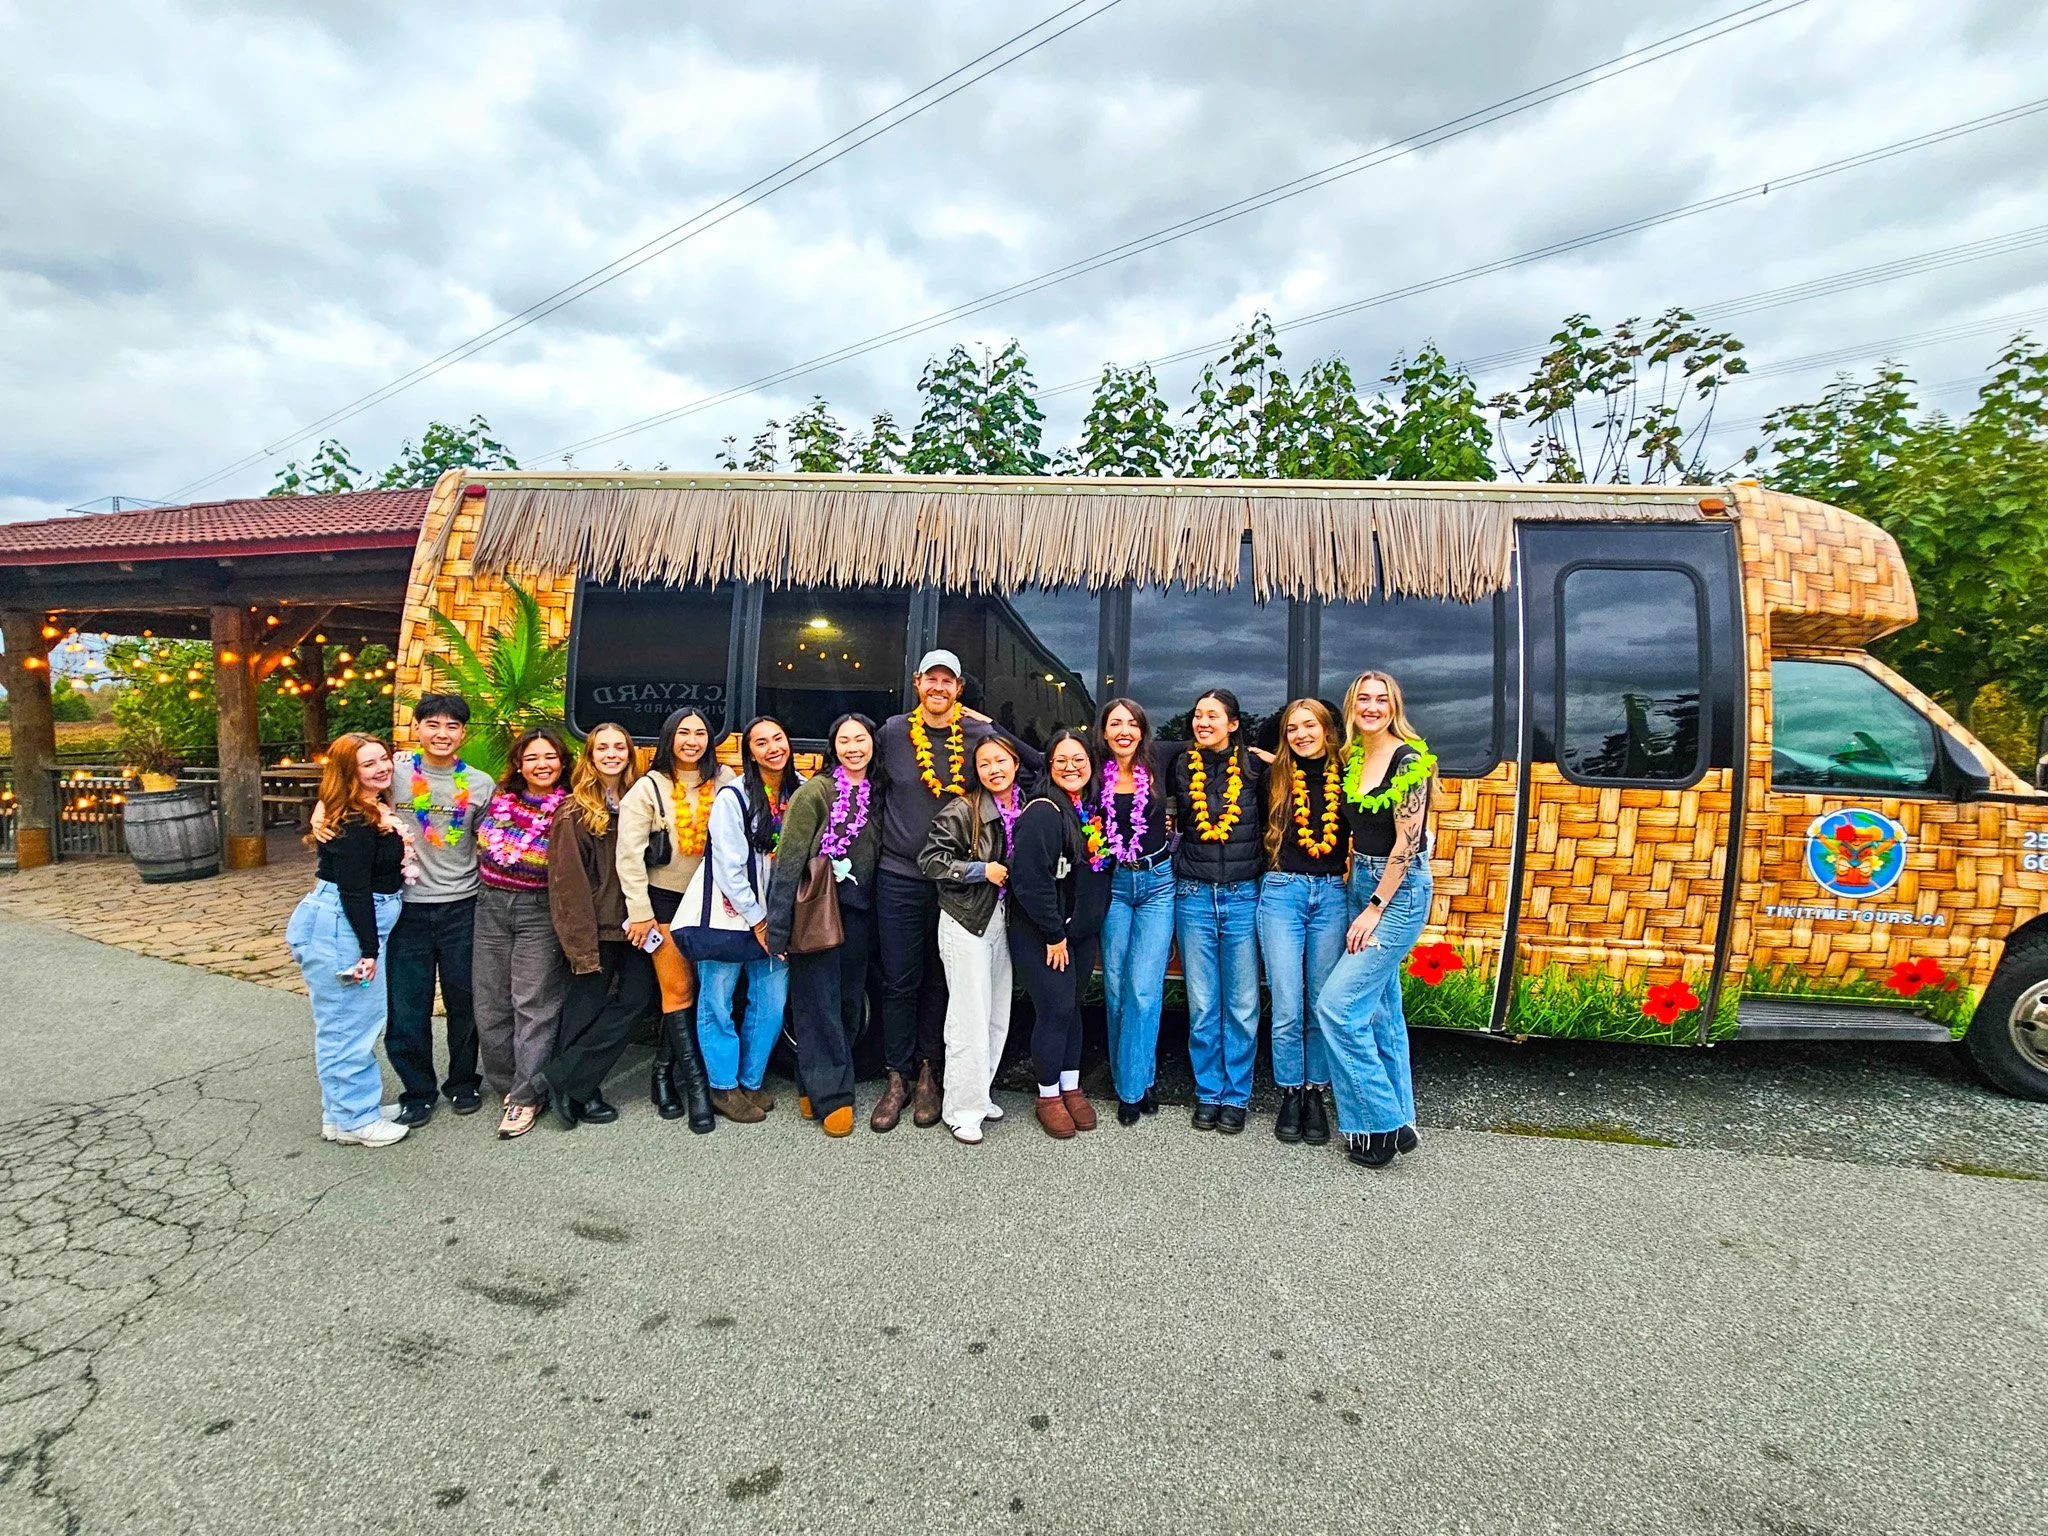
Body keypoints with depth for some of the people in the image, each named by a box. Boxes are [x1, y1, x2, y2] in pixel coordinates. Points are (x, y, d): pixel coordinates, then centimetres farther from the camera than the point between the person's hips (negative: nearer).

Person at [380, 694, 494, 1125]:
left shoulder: (480, 784, 1)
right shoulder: (395, 770, -4)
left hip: (462, 907, 1)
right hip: (407, 907, -1)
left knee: (464, 1002, 11)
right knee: (406, 1006, 6)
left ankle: (463, 1082, 31)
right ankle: (417, 1090, 25)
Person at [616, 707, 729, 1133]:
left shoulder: (723, 780, 1)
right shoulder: (649, 788, -4)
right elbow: (630, 854, -7)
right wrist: (640, 912, -10)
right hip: (664, 898, -2)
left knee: (682, 987, 5)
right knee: (679, 989, -2)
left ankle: (664, 1073, 20)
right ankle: (695, 1079, 6)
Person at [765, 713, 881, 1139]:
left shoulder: (875, 795, 8)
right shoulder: (815, 792, -9)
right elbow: (788, 861, -12)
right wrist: (778, 927, -15)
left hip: (858, 912, 6)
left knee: (851, 1004, 11)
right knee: (819, 1004, 0)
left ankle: (813, 1086, 27)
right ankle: (830, 1095, 11)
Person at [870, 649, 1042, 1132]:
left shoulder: (978, 734, -1)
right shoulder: (893, 732, 1)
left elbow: (1039, 763, 2)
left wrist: (992, 726, -7)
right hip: (899, 877, 0)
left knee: (940, 980, 12)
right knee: (899, 981, 5)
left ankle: (928, 1072, 26)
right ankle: (897, 1077, 19)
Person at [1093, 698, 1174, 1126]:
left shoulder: (1158, 768, -1)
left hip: (1157, 884, -1)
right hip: (1115, 885, 1)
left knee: (1143, 989, -7)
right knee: (1115, 988, 5)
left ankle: (1133, 1087, 6)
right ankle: (1127, 1080, 22)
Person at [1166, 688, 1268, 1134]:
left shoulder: (1254, 767, 1)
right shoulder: (1180, 767, 3)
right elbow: (1173, 821, 17)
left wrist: (1265, 863, 0)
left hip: (1243, 895, -1)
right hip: (1194, 895, 1)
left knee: (1242, 1003, 5)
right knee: (1202, 1004, 7)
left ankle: (1236, 1096, 18)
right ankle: (1208, 1093, 21)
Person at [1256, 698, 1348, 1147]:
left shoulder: (1345, 778, 5)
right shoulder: (1275, 778, 3)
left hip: (1331, 895, 1)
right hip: (1282, 893, -1)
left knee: (1322, 1003, 7)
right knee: (1287, 1006, 1)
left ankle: (1316, 1094, 21)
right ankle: (1290, 1094, 17)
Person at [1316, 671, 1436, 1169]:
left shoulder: (1410, 760, -15)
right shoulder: (1351, 758, 6)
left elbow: (1407, 842, -16)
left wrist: (1374, 909, -14)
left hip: (1400, 891, -8)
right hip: (1362, 883, 8)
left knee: (1337, 1005, -11)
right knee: (1379, 1008, 14)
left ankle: (1381, 1123, 3)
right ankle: (1397, 1118, 26)